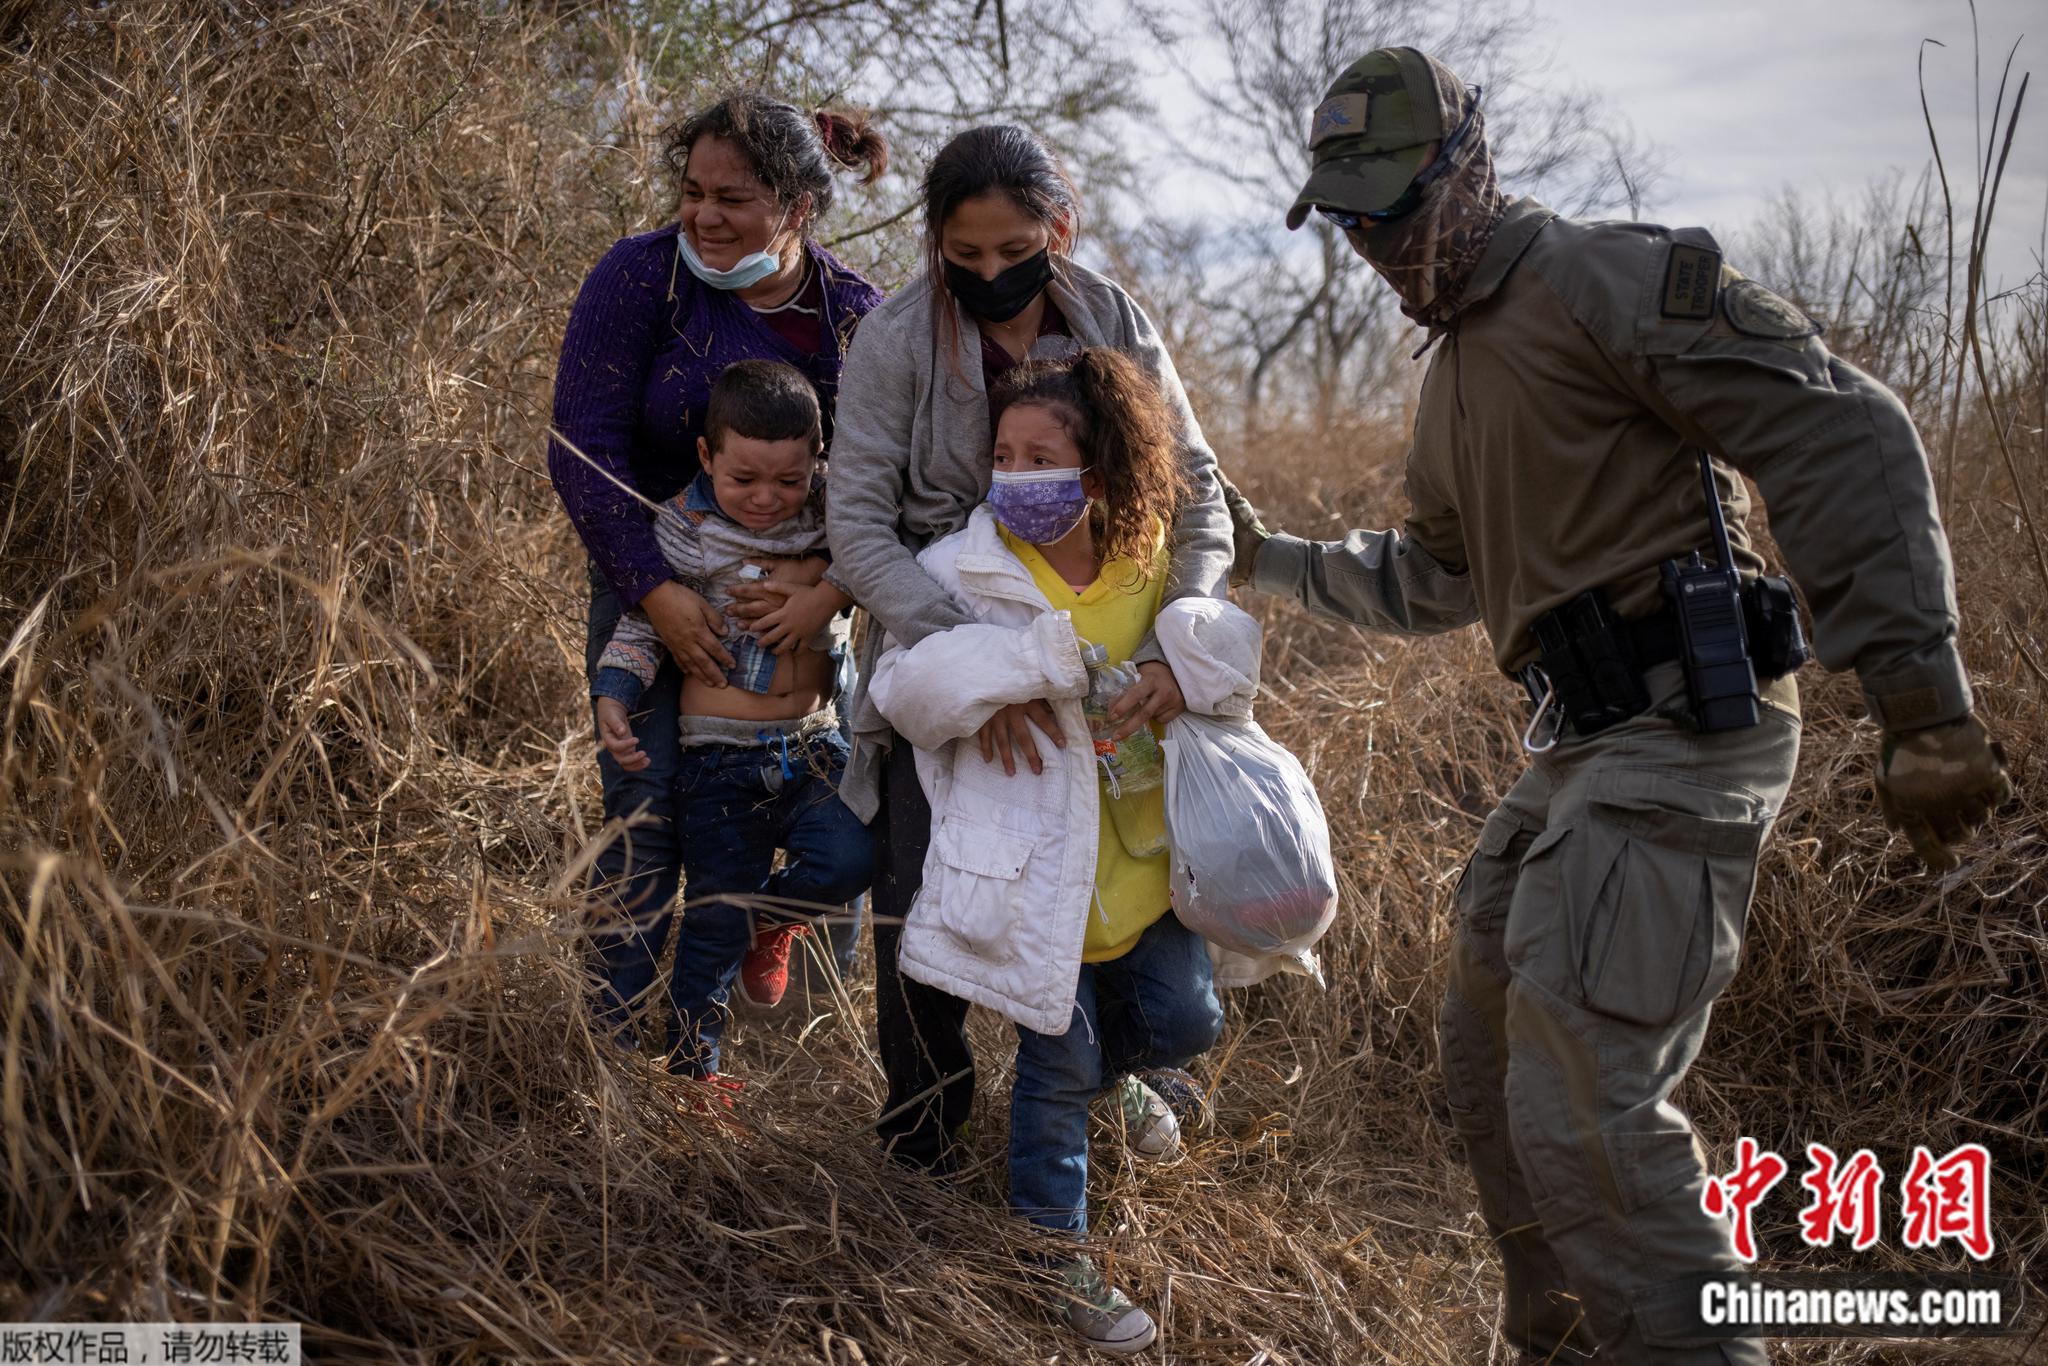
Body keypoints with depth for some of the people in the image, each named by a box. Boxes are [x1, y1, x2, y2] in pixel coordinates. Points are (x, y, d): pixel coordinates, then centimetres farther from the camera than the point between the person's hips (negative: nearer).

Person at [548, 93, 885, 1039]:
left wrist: (823, 581, -26)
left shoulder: (858, 317, -6)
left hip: (798, 599, 2)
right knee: (648, 811, -10)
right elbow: (584, 447, -15)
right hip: (654, 584, -2)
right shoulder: (642, 276, -13)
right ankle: (623, 1045, 1)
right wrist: (656, 592, -23)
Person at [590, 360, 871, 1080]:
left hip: (813, 745, 2)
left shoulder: (832, 512, -3)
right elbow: (641, 626, 0)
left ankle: (768, 917, 15)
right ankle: (691, 1068, 24)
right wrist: (612, 698, -13)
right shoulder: (685, 528, -7)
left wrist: (833, 593, -18)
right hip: (719, 757, -2)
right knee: (715, 918, 3)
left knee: (848, 859, -21)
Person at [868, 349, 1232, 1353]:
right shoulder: (964, 571, -11)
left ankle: (1107, 1067, 47)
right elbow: (903, 691, -21)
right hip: (1036, 868, -4)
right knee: (1057, 1063, 5)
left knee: (1184, 1020, 9)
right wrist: (1031, 653, -32)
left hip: (1141, 853, 4)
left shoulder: (1151, 563, 0)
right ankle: (1055, 1250, 26)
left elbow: (1231, 649, 9)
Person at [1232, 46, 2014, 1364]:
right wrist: (1277, 561, 29)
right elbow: (1436, 576, 34)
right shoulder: (1458, 368, 18)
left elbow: (1846, 440, -19)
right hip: (1579, 746, 10)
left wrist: (1924, 708, -25)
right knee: (1488, 1054, 19)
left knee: (1582, 1105, -15)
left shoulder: (1606, 279, -12)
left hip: (1678, 737, -10)